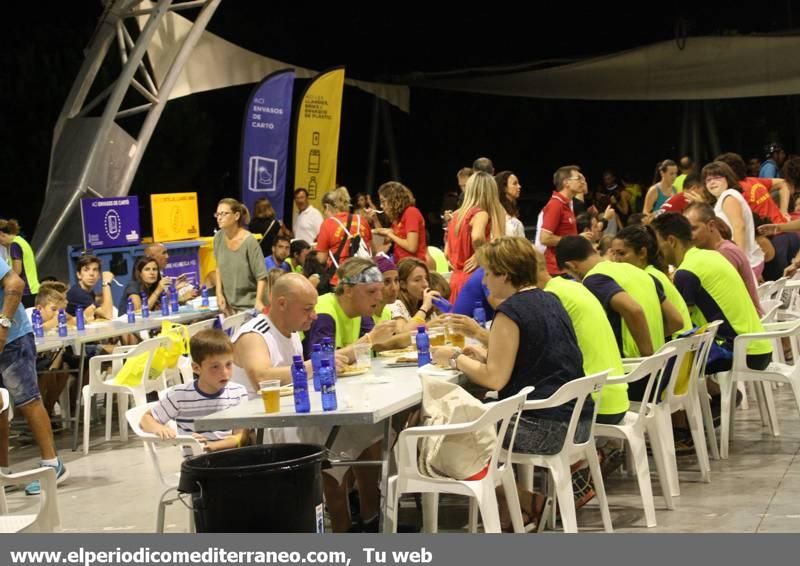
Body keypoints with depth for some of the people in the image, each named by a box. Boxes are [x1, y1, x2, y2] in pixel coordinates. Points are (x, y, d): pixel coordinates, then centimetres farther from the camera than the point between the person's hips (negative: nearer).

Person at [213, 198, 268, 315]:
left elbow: (261, 276, -17)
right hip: (229, 303, 5)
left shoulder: (249, 241, -18)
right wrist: (219, 293, 3)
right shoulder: (218, 237, -2)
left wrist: (258, 301, -29)